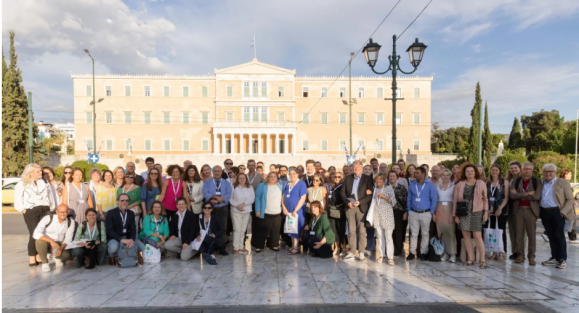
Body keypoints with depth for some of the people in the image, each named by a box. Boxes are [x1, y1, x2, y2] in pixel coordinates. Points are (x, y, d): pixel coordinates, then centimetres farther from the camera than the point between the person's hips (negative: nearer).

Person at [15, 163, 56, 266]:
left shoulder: (44, 182, 16)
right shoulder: (22, 184, 4)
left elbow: (50, 196, 16)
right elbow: (18, 200, 1)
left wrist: (52, 208, 9)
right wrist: (24, 210, -8)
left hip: (45, 210, 4)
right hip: (31, 212, -4)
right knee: (34, 234, -9)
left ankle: (39, 256, 10)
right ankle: (32, 258, 1)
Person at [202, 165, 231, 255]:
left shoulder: (226, 183, 7)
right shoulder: (208, 182, 7)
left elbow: (228, 195, -8)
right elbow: (205, 193, -8)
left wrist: (216, 200, -20)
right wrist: (216, 196, -23)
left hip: (223, 209, 0)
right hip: (211, 208, 0)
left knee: (223, 229, 2)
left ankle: (222, 249, 10)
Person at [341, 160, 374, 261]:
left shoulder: (367, 179, 2)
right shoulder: (347, 178, 10)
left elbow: (371, 194, -5)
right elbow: (343, 193, 9)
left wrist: (360, 202, -14)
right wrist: (348, 202, -7)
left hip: (362, 207, -2)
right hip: (350, 207, 3)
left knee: (362, 231, 0)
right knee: (351, 231, 5)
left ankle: (361, 253, 8)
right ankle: (352, 252, 11)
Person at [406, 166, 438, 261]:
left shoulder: (430, 185, -4)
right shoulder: (412, 185, 5)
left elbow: (434, 200, -3)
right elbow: (409, 199, 10)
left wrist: (432, 212, -6)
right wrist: (409, 211, 5)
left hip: (425, 213, -2)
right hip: (413, 213, 2)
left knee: (425, 234, 8)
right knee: (413, 234, 6)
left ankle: (423, 253, 19)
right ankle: (412, 252, 13)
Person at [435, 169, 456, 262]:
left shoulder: (453, 186, 3)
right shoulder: (437, 186, 11)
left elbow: (455, 200, -2)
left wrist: (453, 214, -10)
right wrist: (434, 212, 2)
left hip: (449, 210, -3)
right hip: (439, 210, 3)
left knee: (451, 232, -5)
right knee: (441, 232, 4)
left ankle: (452, 254, 3)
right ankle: (445, 252, 14)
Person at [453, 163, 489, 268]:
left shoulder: (481, 183, 2)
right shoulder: (460, 184, 5)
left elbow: (485, 199, 6)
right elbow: (455, 200, 6)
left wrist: (486, 212, -1)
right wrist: (455, 215, 4)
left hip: (476, 212, -2)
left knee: (477, 236, -5)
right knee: (466, 235, 5)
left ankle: (482, 260, 4)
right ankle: (470, 258, 16)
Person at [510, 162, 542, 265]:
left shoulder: (537, 182, 3)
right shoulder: (516, 181, 8)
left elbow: (536, 196, -11)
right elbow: (512, 195, -6)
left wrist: (519, 195, -8)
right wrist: (526, 194, -11)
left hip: (531, 210, -1)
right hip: (518, 210, 1)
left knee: (531, 235, 2)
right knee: (519, 234, 4)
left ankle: (531, 257, 11)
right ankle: (520, 255, 12)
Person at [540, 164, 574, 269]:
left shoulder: (563, 182, -1)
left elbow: (570, 200, -3)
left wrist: (563, 212, -12)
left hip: (557, 212, -4)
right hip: (545, 213, 4)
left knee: (559, 236, -2)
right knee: (551, 236, 10)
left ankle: (562, 260, 6)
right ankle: (554, 258, 19)